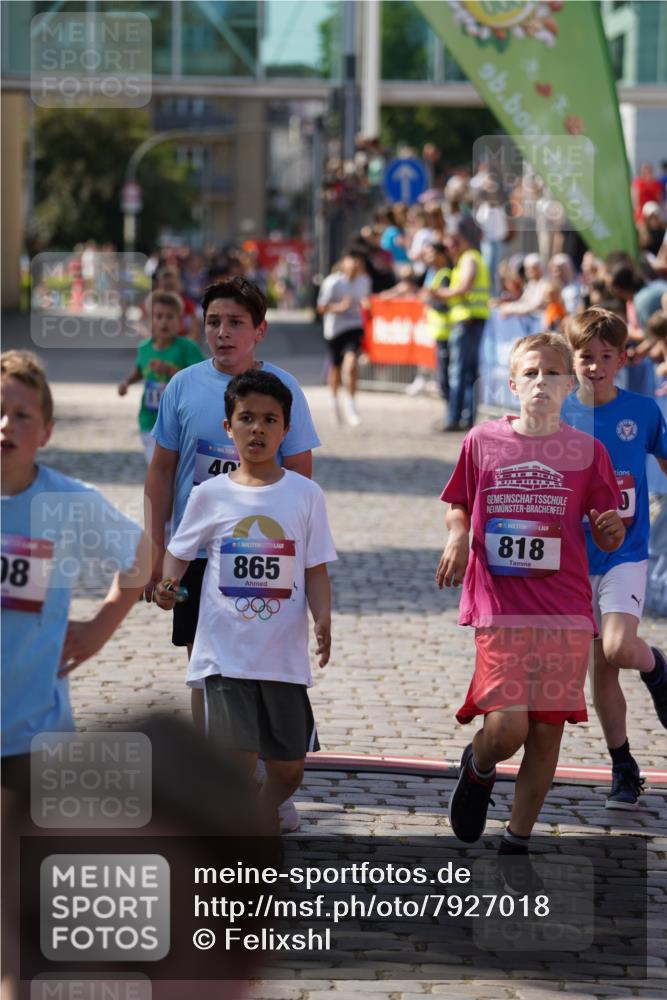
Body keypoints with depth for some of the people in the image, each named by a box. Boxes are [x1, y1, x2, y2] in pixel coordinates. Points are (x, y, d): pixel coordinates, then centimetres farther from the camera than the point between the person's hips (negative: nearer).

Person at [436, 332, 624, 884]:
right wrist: (458, 537, -5)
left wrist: (612, 527, -13)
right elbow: (459, 507, 16)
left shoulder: (587, 452, 3)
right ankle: (478, 770, 23)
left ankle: (518, 841, 20)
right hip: (500, 606, -1)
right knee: (506, 728, -14)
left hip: (567, 610, 1)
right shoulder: (483, 442, 2)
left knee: (547, 731, 3)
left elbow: (607, 537, 9)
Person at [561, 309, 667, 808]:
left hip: (627, 554, -2)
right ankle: (624, 769, 20)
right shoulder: (558, 415, -3)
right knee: (602, 668, 7)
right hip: (575, 557, 2)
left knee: (618, 649, -23)